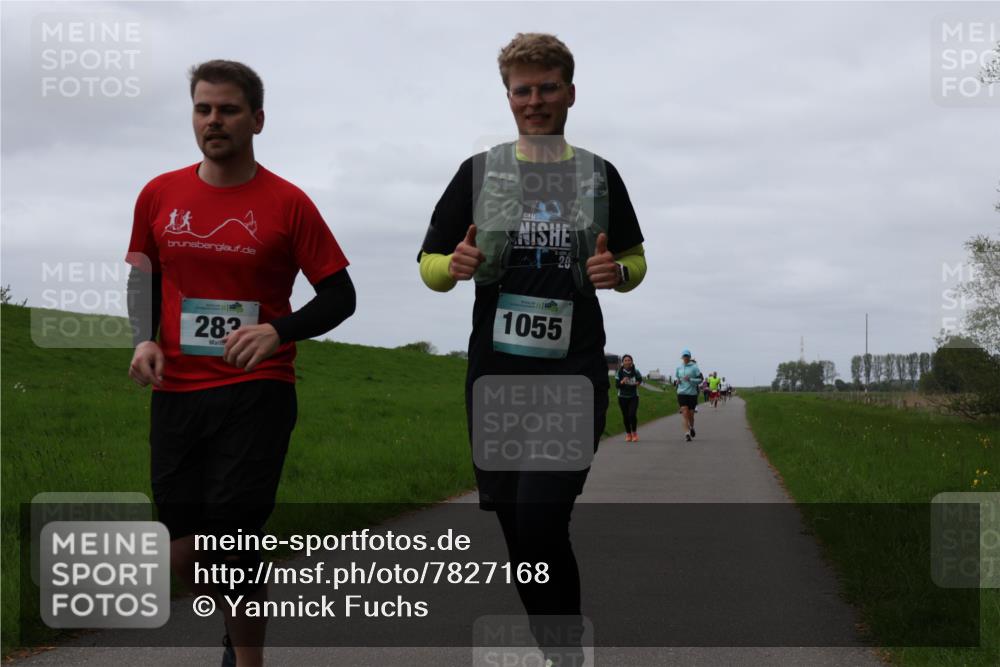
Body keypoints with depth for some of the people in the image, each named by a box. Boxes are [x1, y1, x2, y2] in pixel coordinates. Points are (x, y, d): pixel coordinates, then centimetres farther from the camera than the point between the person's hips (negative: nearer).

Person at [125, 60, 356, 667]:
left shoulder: (287, 202, -4)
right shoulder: (159, 196, 6)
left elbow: (340, 296, -2)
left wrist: (278, 331, -18)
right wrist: (145, 340, -2)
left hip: (256, 394, -4)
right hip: (176, 393, 4)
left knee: (231, 544, -9)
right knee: (184, 553, 8)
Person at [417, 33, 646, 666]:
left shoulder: (600, 176, 7)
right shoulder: (479, 172, 6)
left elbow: (636, 260, 17)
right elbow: (429, 263, 10)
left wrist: (617, 271, -7)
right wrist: (454, 267, -14)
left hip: (575, 375, -2)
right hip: (496, 374, 2)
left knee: (540, 517, -18)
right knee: (515, 525, 7)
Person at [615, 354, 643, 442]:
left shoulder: (636, 371, -4)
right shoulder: (619, 372, -6)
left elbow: (640, 379, 16)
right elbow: (617, 386, -6)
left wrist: (637, 383, -5)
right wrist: (622, 382, -26)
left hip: (634, 397, -1)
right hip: (623, 397, 1)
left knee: (632, 415, -14)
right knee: (625, 416, 3)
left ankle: (634, 433, 6)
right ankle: (628, 434, 18)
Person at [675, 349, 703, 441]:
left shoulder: (694, 367, -4)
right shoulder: (679, 368, 7)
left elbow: (701, 379, -4)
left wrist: (690, 380, -18)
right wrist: (677, 381, 0)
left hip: (692, 393, -2)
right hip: (681, 393, 2)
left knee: (691, 413, 6)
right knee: (684, 412, -12)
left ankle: (691, 427, 38)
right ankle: (687, 433, -14)